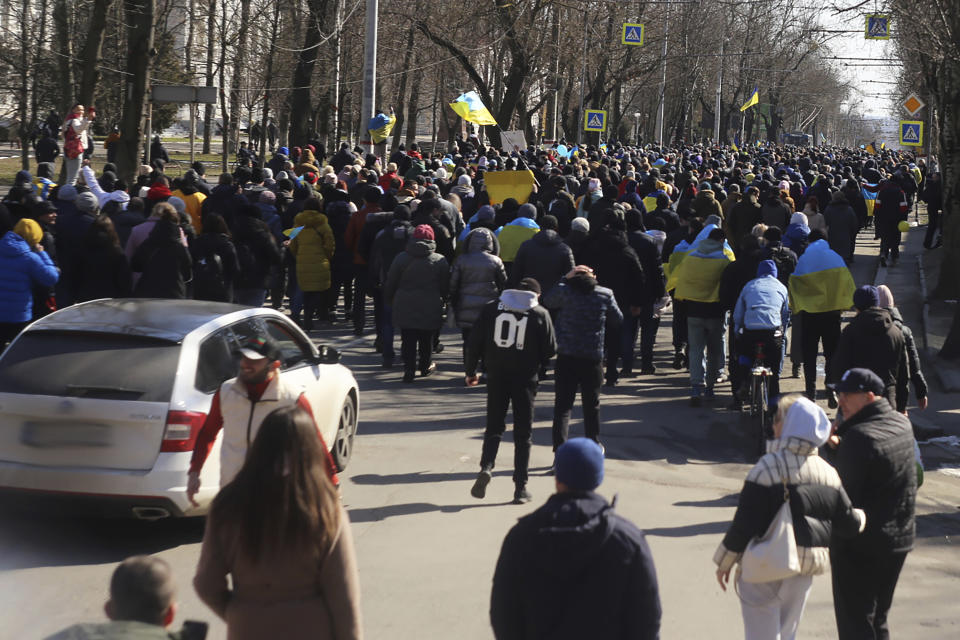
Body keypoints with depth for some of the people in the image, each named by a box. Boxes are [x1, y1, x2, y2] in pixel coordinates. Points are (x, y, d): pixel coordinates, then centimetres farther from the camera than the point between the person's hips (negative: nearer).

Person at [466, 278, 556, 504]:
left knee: (494, 426, 13)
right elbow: (550, 350, -1)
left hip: (496, 376, 1)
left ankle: (486, 466, -12)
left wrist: (470, 371, 13)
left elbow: (474, 342, 3)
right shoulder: (540, 314, -1)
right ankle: (520, 487, 5)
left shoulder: (491, 308, 4)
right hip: (525, 378, -1)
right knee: (523, 433, 7)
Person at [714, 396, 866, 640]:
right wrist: (863, 517, 28)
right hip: (806, 565, 6)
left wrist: (725, 562, -4)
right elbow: (848, 524, 5)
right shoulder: (827, 471, 2)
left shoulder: (768, 467, -17)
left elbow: (744, 523, -16)